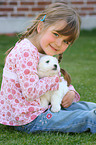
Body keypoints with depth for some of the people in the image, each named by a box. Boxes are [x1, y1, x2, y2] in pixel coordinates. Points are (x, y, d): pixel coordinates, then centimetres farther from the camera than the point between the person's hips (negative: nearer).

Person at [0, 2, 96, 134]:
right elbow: (30, 93, -30)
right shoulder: (25, 53, -25)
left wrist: (70, 92, -3)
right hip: (28, 120, -10)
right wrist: (54, 79, -17)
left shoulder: (44, 54, 9)